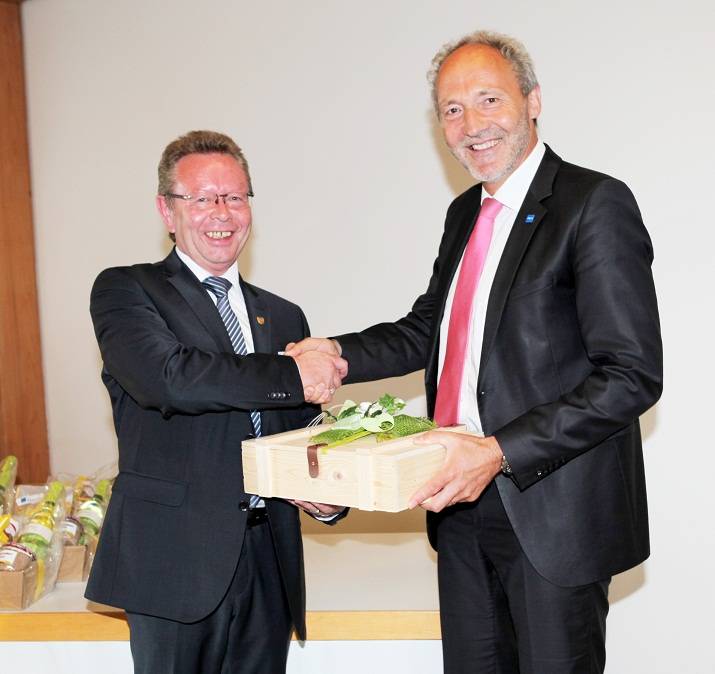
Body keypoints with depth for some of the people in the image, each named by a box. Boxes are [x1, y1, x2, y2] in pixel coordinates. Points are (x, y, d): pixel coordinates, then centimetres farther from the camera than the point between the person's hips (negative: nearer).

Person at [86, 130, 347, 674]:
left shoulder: (284, 318, 15)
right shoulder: (125, 291, -1)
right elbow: (167, 378, -20)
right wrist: (295, 376, -16)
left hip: (270, 564, 5)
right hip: (175, 561, -4)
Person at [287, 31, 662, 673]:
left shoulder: (596, 203, -13)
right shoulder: (465, 213, 12)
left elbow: (632, 375, -19)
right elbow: (426, 331, 19)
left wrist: (501, 451, -26)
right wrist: (337, 355, 0)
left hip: (551, 511, -7)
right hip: (462, 503, 7)